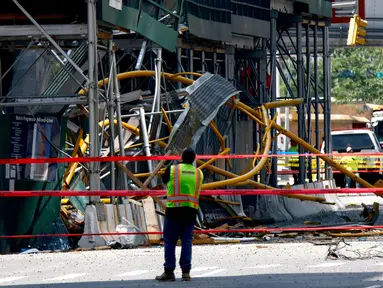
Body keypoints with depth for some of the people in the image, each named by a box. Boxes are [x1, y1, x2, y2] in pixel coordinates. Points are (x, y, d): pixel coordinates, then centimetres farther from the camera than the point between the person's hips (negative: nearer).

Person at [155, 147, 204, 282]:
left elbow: (164, 179, 15)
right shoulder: (199, 174, 6)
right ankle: (186, 272, 1)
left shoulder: (172, 170, -4)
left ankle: (169, 272, 2)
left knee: (170, 241, 3)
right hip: (190, 211, 3)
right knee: (187, 241, 5)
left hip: (174, 210, -3)